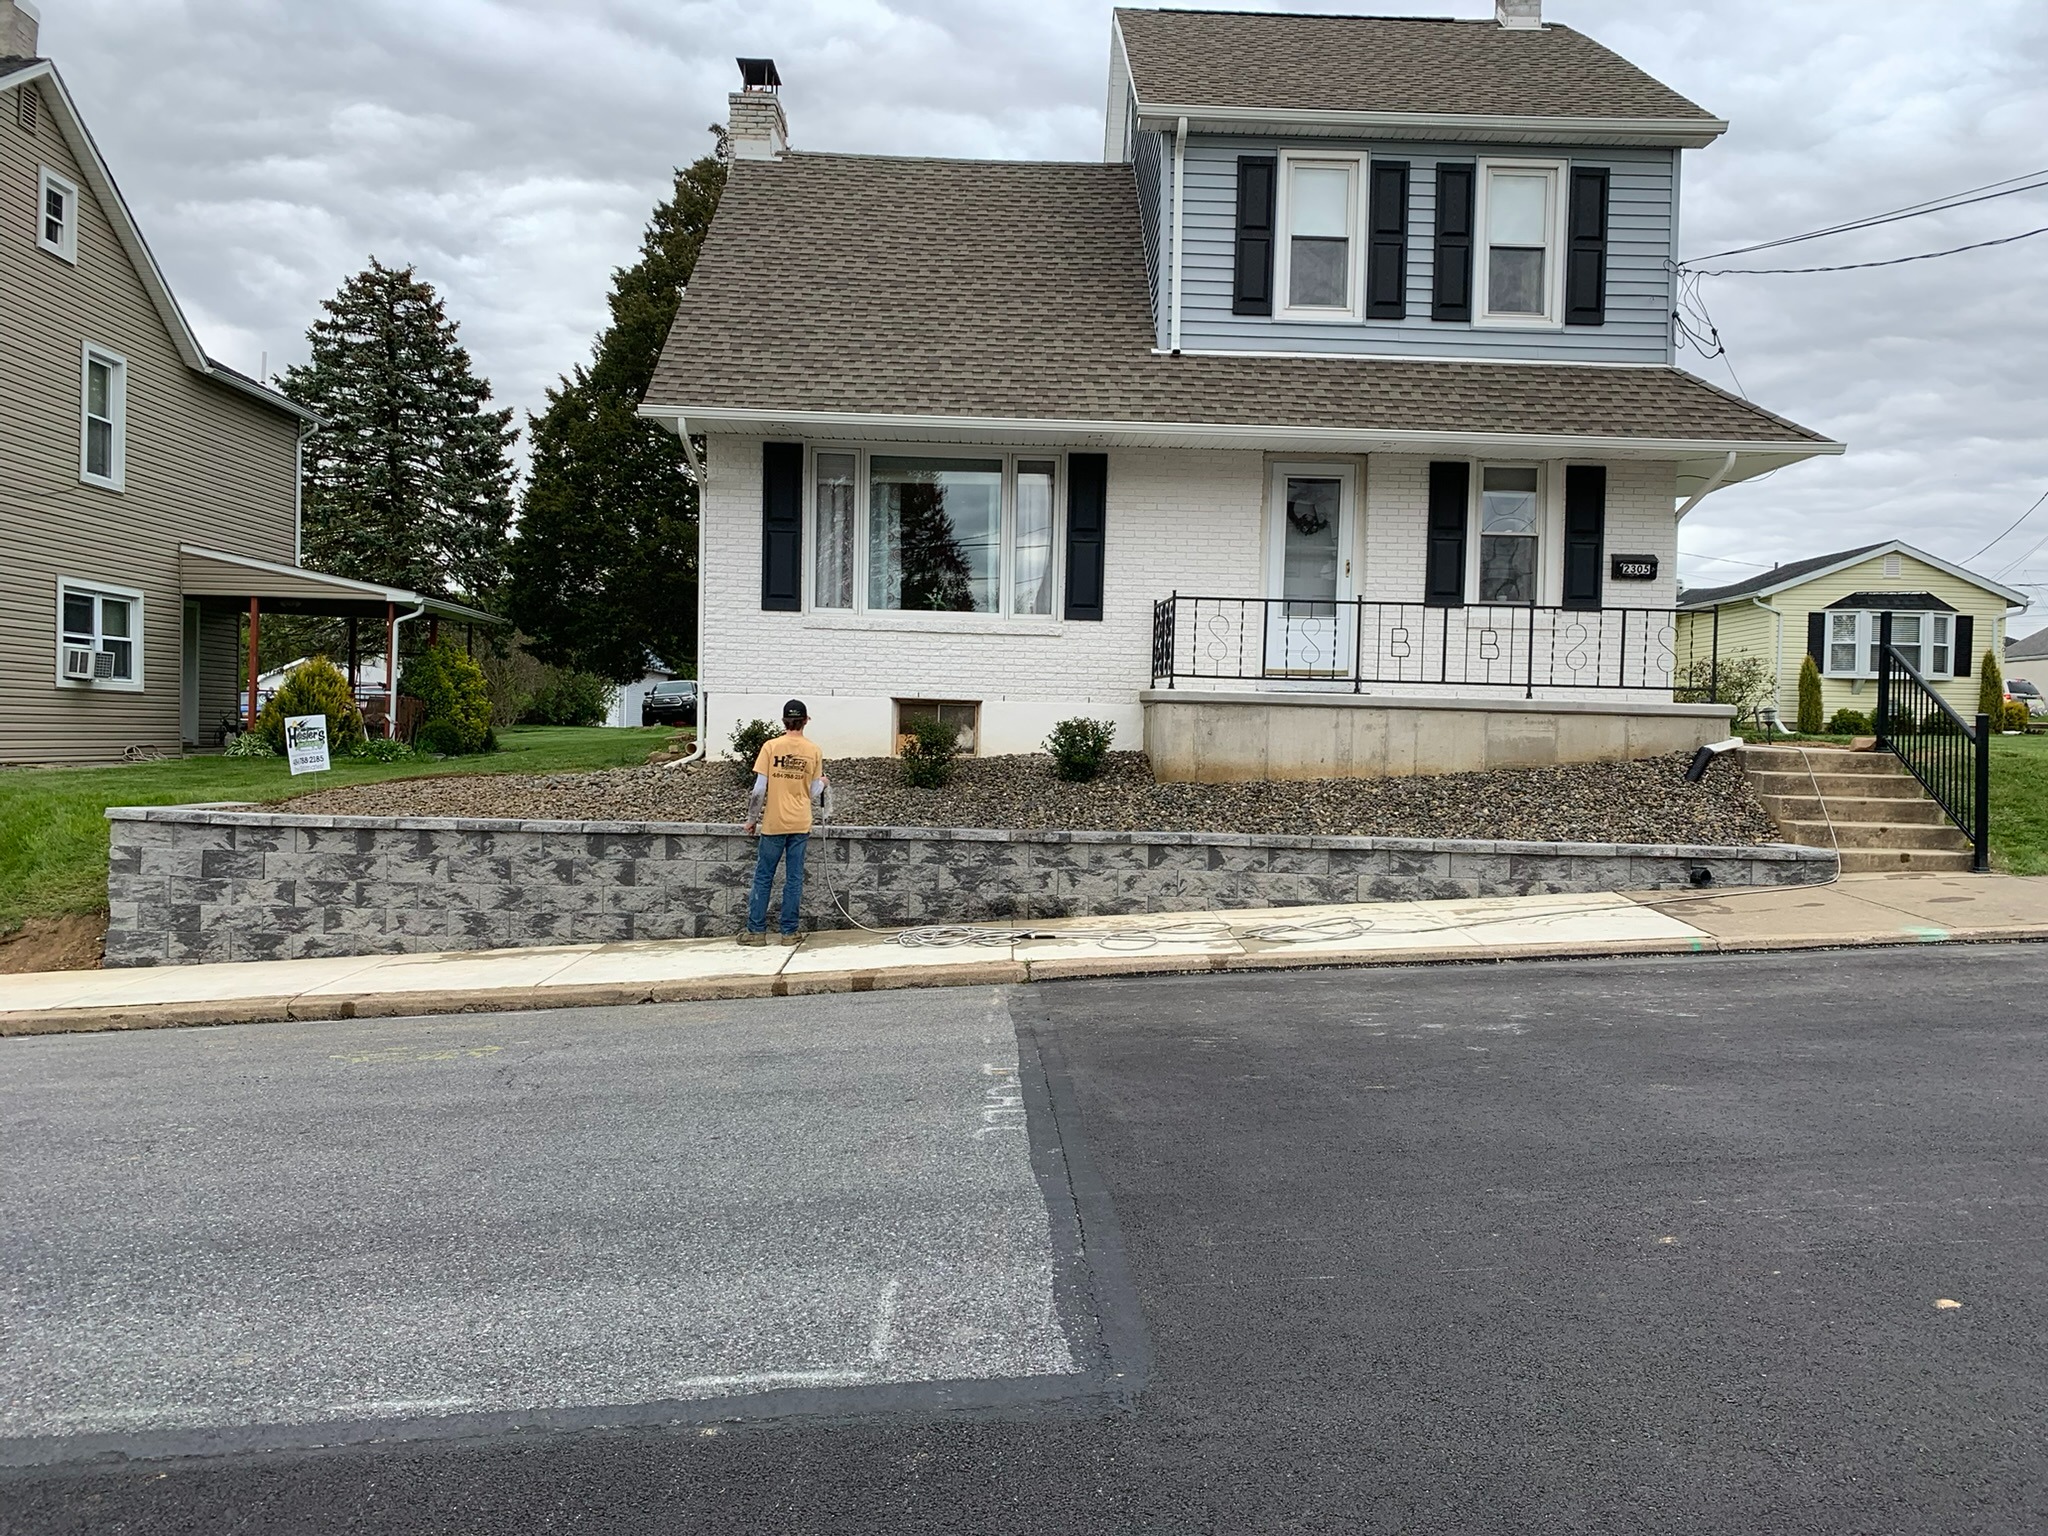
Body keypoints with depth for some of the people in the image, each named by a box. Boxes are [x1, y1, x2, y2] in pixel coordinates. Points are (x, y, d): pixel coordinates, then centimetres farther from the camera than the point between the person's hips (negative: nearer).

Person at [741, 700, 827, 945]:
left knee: (763, 877, 7)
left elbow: (759, 789, -8)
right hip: (801, 824, 1)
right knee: (794, 878, 6)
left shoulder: (771, 747, -6)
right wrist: (822, 782, 23)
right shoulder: (814, 751, -1)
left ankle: (757, 931, 9)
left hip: (774, 823, -1)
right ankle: (789, 932, 10)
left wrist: (751, 819, 3)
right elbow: (814, 794, 1)